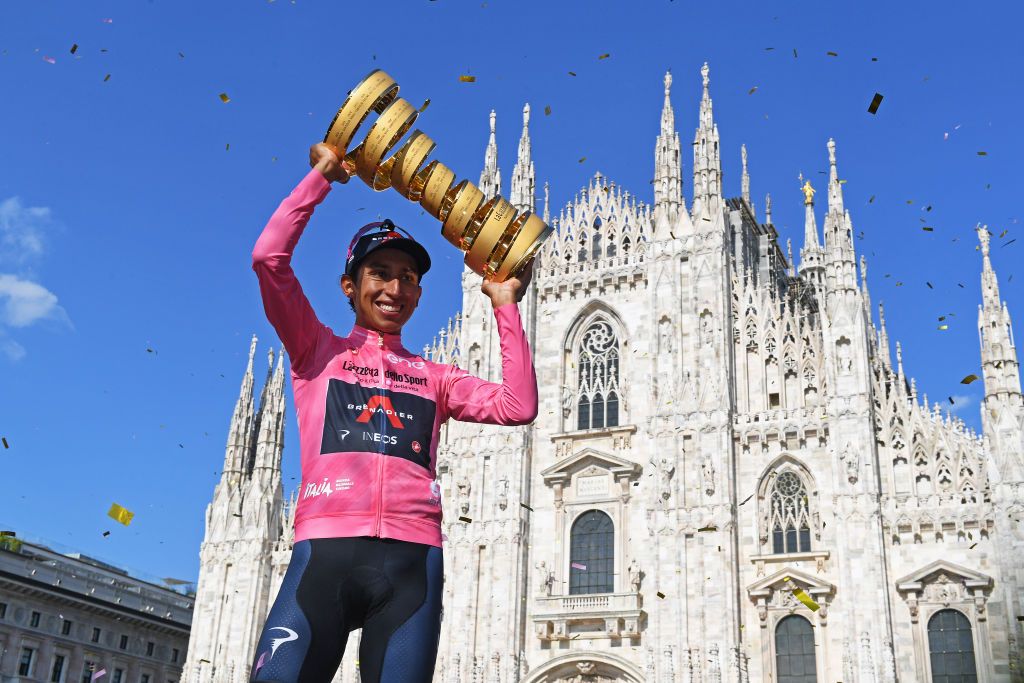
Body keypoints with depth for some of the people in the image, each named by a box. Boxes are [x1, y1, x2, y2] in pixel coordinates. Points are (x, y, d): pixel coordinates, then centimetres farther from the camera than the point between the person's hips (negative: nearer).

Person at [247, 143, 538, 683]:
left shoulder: (433, 377, 23)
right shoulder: (319, 352, 16)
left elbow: (518, 406, 9)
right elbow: (269, 257, 3)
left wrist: (505, 307, 12)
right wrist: (322, 175, 11)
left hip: (413, 561, 3)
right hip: (325, 551, -2)